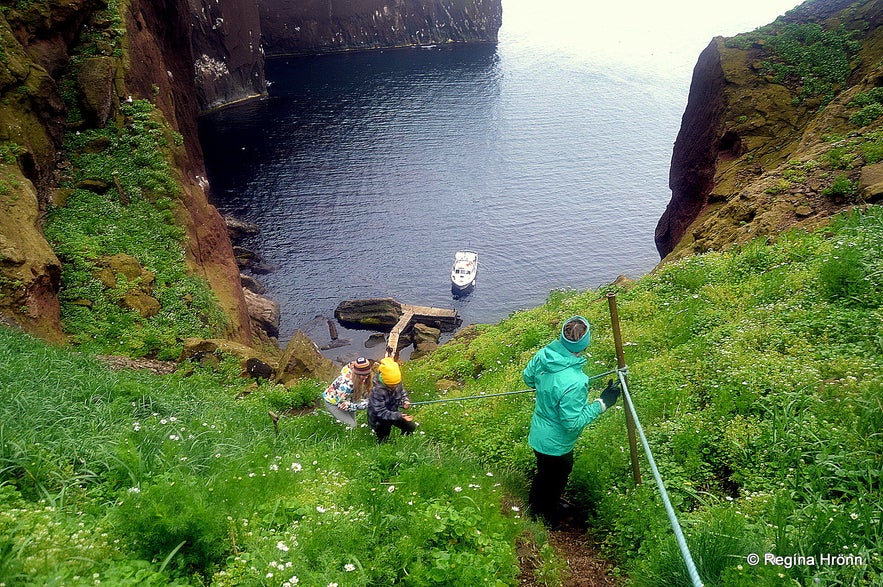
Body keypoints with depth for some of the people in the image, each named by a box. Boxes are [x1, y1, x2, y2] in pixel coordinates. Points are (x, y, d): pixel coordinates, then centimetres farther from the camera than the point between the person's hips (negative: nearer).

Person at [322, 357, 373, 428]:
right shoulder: (346, 384, -40)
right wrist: (359, 406, -36)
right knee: (351, 425, -11)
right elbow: (341, 404, -30)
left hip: (346, 398, 7)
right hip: (332, 402, -7)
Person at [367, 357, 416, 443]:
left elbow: (402, 393, 5)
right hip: (379, 419, -6)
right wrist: (399, 416, -43)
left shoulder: (397, 383, -17)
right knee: (383, 441, 6)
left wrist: (405, 401, -20)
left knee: (411, 427, 7)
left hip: (393, 412, 6)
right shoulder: (377, 391, -36)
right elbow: (381, 412, -35)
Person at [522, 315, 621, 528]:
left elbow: (528, 377, 3)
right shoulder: (573, 383, -39)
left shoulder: (543, 354, -17)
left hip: (539, 434, 7)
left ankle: (534, 510, 58)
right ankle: (549, 524, 46)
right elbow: (573, 423, -29)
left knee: (543, 475, 33)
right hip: (556, 444, -7)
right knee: (553, 485, 21)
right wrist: (602, 403, -22)